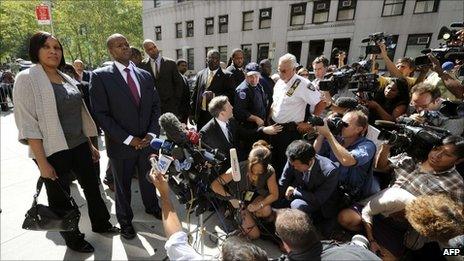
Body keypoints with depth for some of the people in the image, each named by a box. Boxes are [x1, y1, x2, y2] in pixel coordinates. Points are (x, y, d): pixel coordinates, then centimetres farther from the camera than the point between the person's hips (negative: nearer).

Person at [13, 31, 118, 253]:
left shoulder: (67, 79, 8)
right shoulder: (27, 79, -10)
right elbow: (27, 123, -14)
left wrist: (90, 145, 12)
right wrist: (42, 162, -17)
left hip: (79, 145, 6)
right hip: (53, 151, -6)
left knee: (92, 186, 18)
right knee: (60, 198, 13)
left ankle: (100, 223, 41)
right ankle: (72, 238, 35)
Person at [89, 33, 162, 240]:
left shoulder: (145, 75, 5)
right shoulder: (100, 76, -8)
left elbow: (155, 106, 6)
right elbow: (101, 114, -13)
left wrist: (152, 133, -8)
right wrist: (128, 139, -17)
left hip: (147, 141, 4)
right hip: (121, 145, -3)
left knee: (148, 179, 21)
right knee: (123, 185, 16)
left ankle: (152, 207, 48)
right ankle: (125, 219, 41)